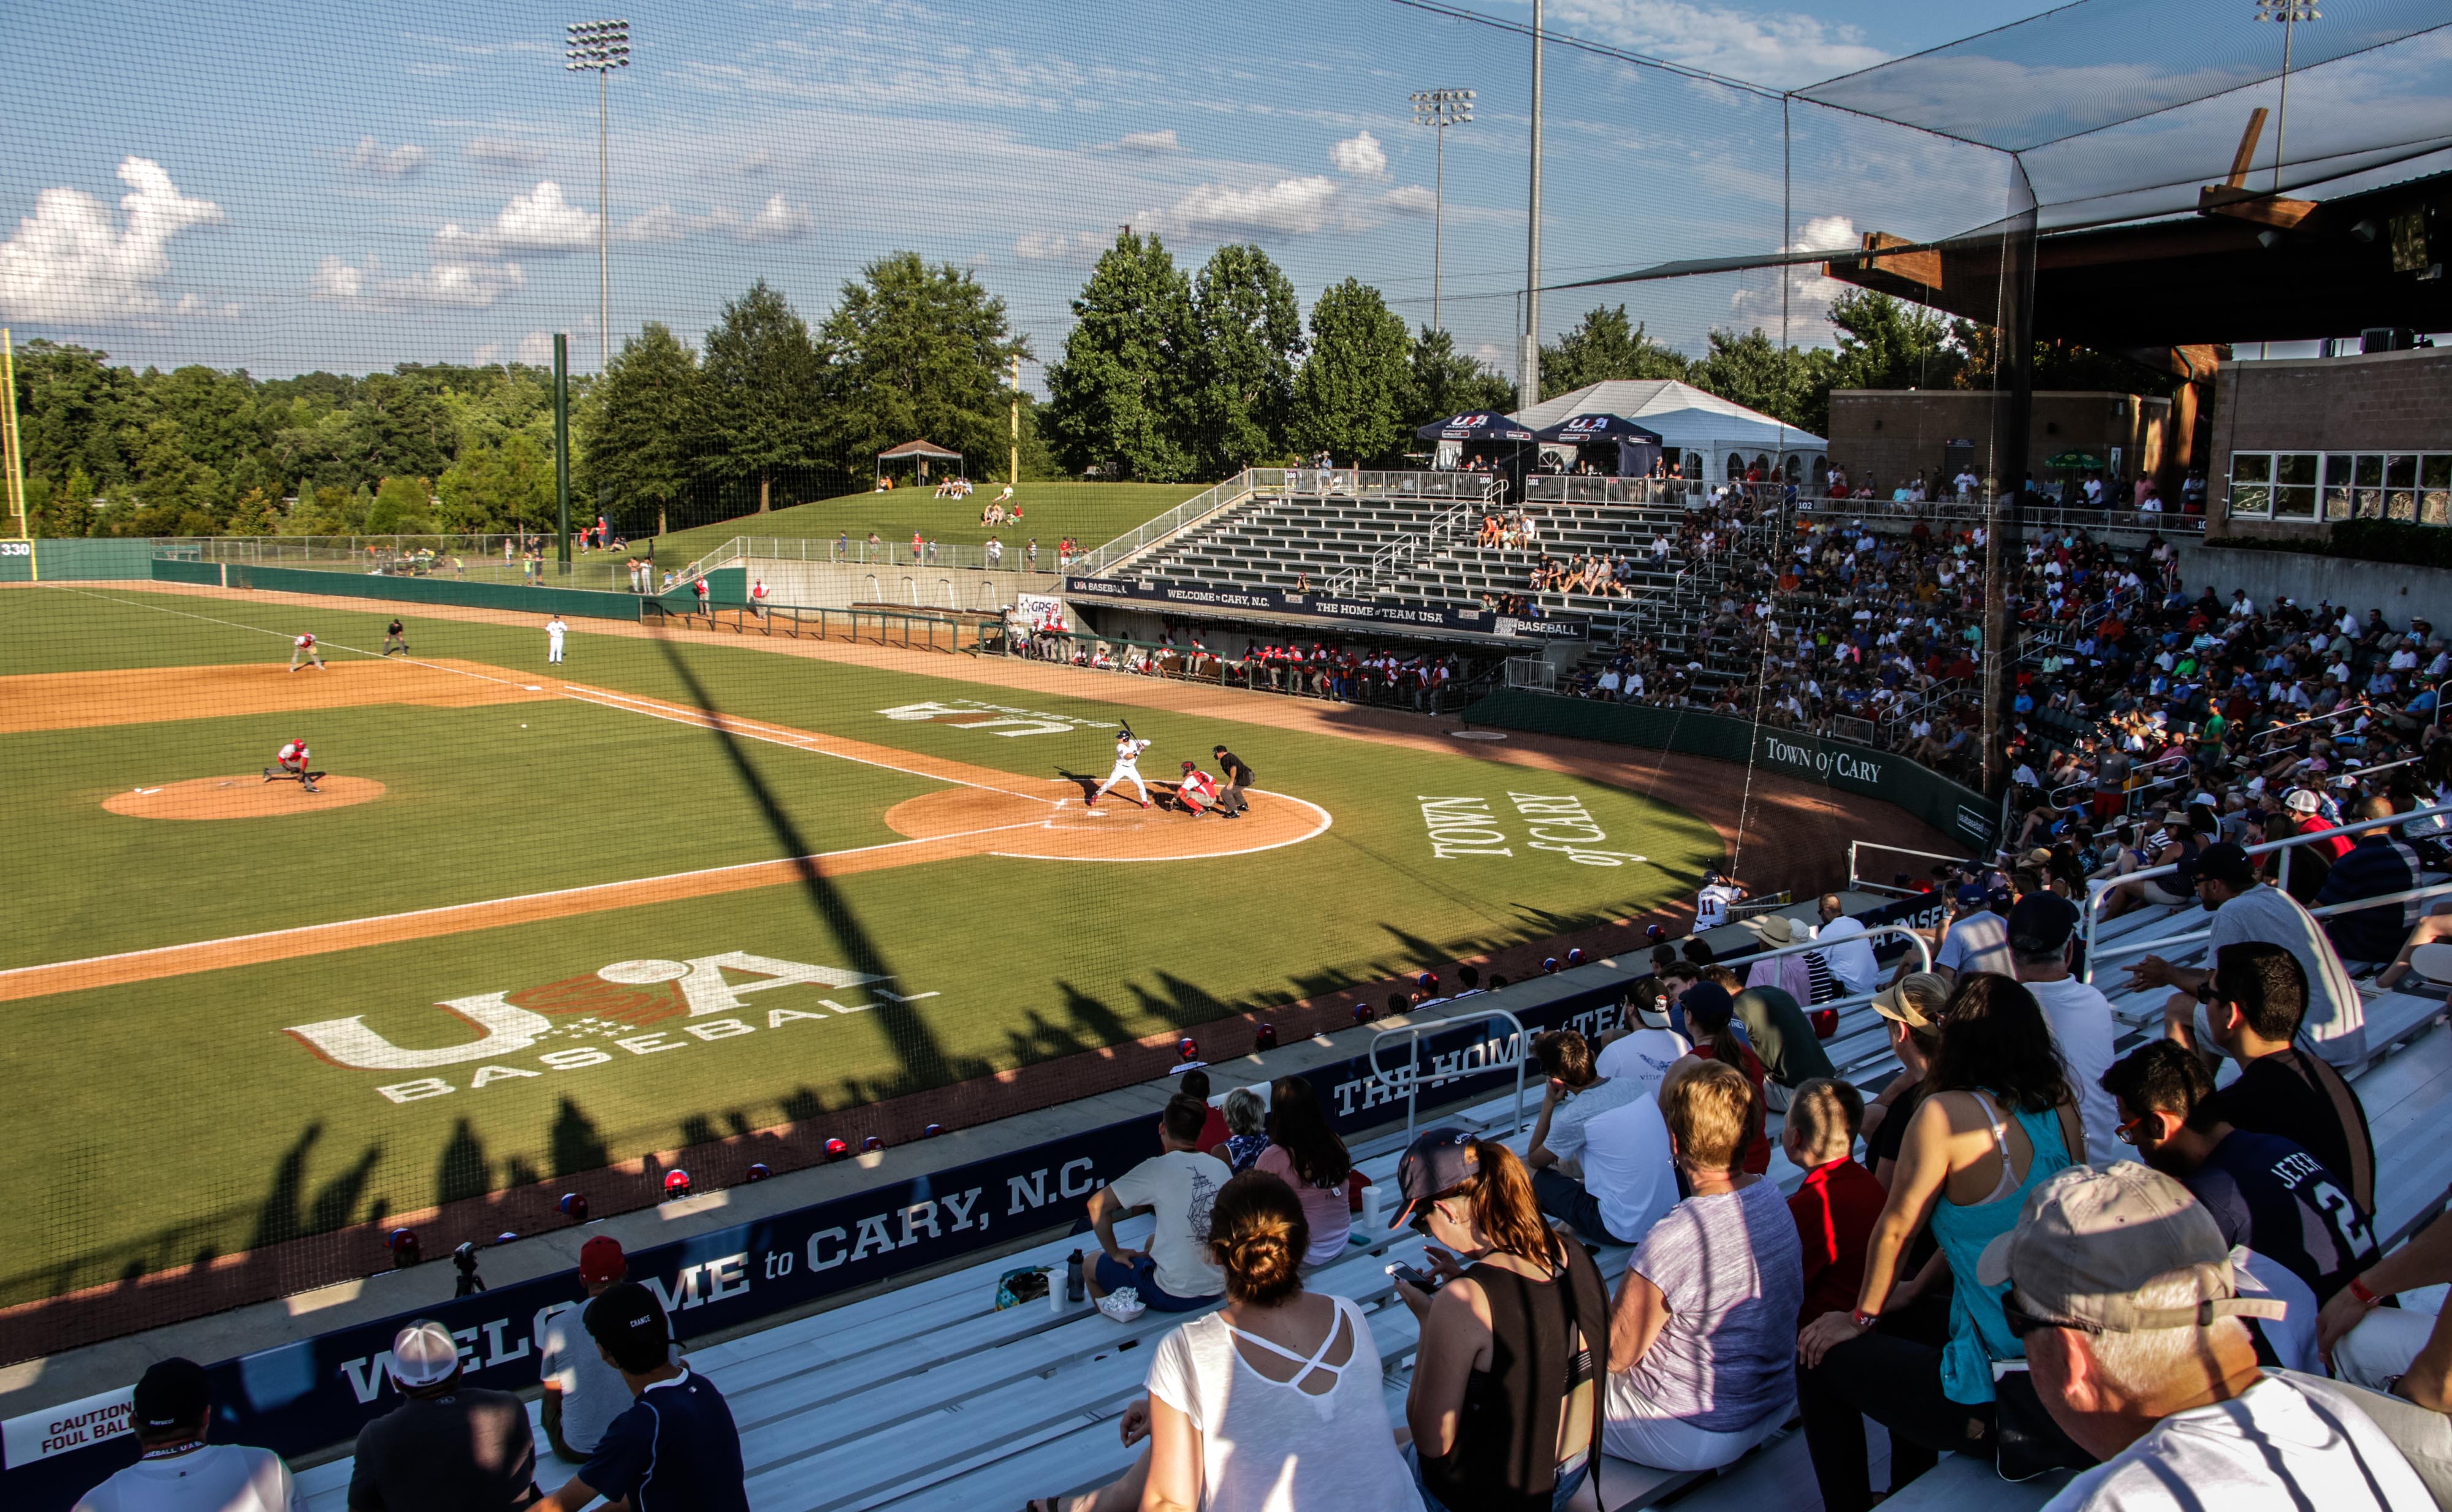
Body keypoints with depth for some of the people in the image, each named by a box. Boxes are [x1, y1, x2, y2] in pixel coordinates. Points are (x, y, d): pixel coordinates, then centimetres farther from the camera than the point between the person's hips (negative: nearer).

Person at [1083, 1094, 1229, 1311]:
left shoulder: (1158, 1169, -16)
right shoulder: (1221, 1168, -2)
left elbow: (1097, 1205, -15)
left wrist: (1115, 1253, 1)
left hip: (1173, 1297, -6)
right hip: (1218, 1292, 6)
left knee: (1092, 1266, 19)